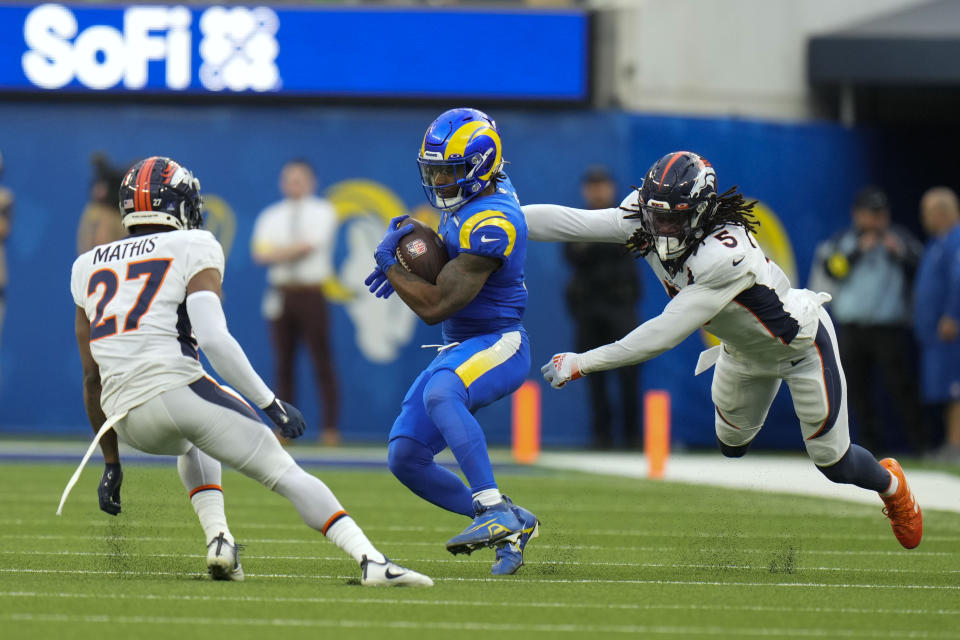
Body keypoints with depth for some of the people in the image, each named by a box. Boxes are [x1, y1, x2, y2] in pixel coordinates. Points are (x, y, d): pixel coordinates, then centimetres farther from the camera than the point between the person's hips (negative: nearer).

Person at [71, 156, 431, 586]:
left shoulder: (89, 268, 21)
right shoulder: (192, 249, 6)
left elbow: (92, 379, 21)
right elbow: (213, 340, -10)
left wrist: (110, 462, 27)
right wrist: (271, 405, -5)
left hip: (128, 418, 5)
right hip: (176, 386, -5)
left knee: (193, 443, 37)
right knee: (285, 473, 1)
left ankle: (218, 538, 15)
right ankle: (373, 562, -15)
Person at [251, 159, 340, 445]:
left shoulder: (323, 212, 4)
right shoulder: (271, 216, 14)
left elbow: (310, 244, -11)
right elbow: (260, 253, 1)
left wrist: (279, 251, -5)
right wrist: (294, 250, -13)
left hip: (312, 291, -3)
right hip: (281, 292, 3)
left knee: (322, 362, -7)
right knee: (283, 362, 4)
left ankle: (330, 428, -7)